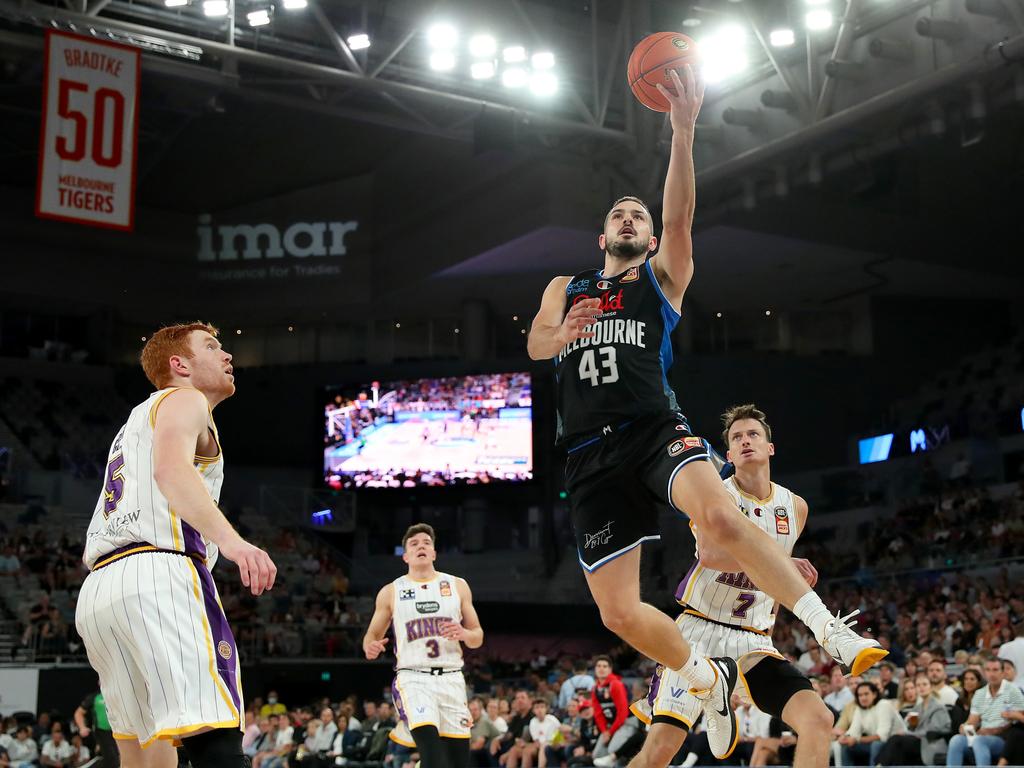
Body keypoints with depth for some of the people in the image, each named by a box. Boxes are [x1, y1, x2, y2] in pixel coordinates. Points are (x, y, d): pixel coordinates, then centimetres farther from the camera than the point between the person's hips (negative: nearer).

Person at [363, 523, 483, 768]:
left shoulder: (458, 585, 9)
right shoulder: (390, 592, 6)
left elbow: (478, 637, 12)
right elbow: (373, 634, 13)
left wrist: (464, 634, -11)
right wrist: (370, 647, -11)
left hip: (451, 678, 3)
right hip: (413, 678, -3)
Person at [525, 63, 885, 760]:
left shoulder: (662, 277, 17)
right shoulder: (566, 289, 23)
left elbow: (680, 217, -3)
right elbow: (536, 345, 3)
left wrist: (683, 132, -17)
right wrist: (564, 334, -22)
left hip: (655, 428, -2)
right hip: (591, 453, 3)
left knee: (721, 517, -35)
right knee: (619, 611, -5)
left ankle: (831, 631, -25)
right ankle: (709, 678, 22)